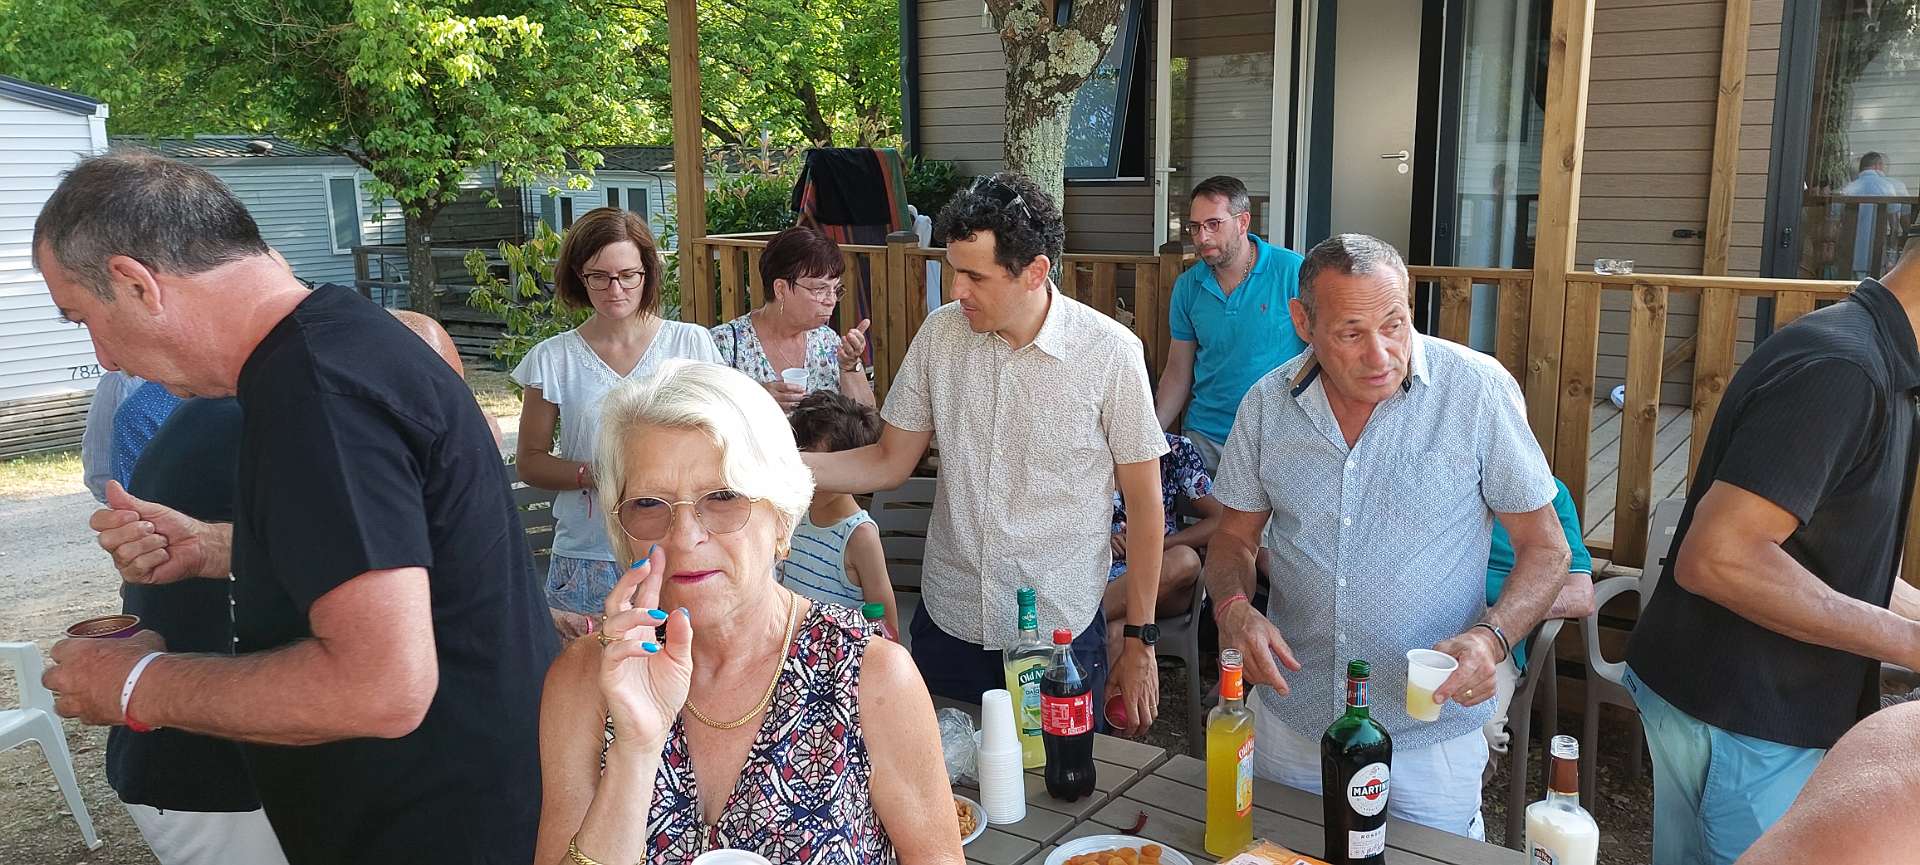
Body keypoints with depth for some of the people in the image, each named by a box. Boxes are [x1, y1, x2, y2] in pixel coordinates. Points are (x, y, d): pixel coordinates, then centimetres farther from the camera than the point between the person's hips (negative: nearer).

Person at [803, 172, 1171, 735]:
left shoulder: (1111, 353, -13)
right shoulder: (941, 334, -4)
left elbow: (1144, 505, -6)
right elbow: (890, 463, 4)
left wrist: (1140, 642, -3)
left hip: (1062, 631, -3)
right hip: (947, 621, 3)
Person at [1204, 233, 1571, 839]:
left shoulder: (1479, 389, -13)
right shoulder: (1266, 404, -4)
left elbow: (1545, 549, -6)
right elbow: (1234, 538, 7)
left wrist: (1491, 638, -24)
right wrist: (1232, 607, -14)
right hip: (1292, 718, 3)